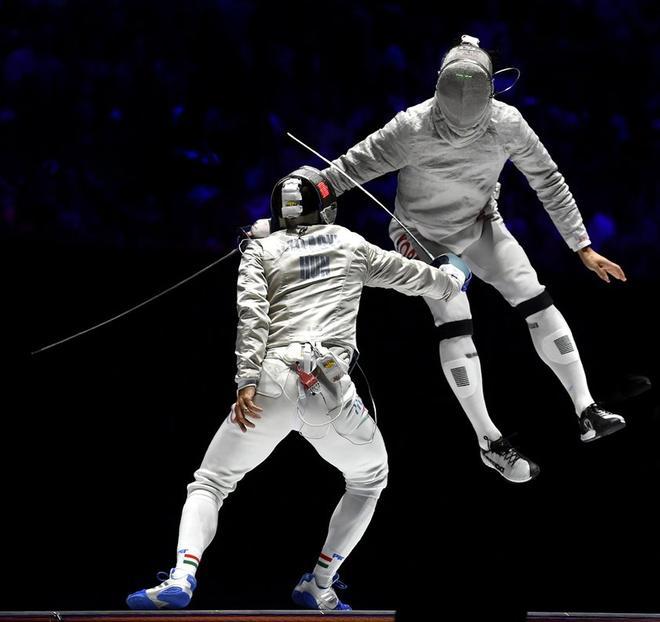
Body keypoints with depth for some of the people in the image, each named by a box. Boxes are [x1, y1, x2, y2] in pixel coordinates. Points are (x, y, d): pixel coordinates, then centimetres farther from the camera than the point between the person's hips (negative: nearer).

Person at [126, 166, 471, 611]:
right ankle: (319, 587, 20)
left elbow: (251, 311, -2)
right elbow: (418, 279, 32)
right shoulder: (350, 244, 20)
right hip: (330, 391, 0)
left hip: (271, 383, 0)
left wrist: (247, 380, -10)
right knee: (370, 478, 28)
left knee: (210, 485, 13)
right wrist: (453, 274, 54)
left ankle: (181, 580, -13)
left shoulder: (261, 248, 17)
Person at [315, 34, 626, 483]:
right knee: (456, 328, -16)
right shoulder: (414, 129, -32)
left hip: (480, 225, 3)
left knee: (538, 306, -8)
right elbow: (350, 169, -27)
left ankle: (587, 412, -4)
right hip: (424, 237, -3)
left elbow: (547, 180, -11)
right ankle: (491, 442, -5)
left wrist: (583, 247, -9)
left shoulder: (506, 123, -23)